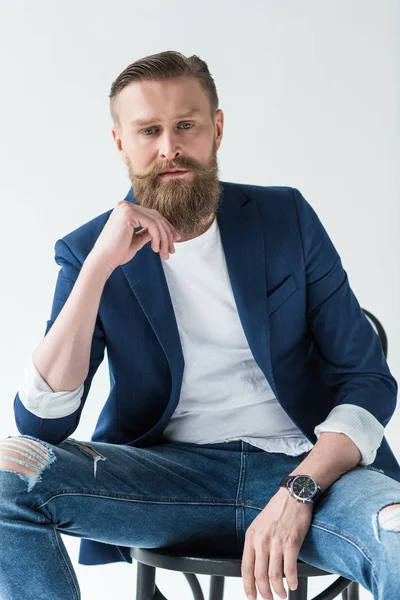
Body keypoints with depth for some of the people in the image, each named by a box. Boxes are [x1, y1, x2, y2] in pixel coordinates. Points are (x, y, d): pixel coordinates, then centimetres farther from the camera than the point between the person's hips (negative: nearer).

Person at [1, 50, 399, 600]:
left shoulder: (286, 218, 4)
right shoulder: (88, 252, 2)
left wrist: (298, 492, -17)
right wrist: (100, 266, -18)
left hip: (306, 467, -1)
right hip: (167, 476, 2)